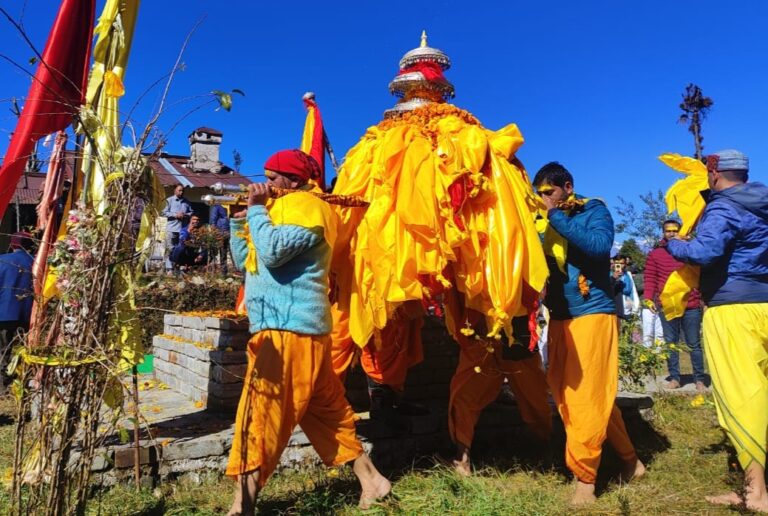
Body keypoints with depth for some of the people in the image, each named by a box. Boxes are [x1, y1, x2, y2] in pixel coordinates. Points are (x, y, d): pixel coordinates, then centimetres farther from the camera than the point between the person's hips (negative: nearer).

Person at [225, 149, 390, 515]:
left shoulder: (306, 208, -8)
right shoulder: (283, 208, 23)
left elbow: (272, 252, -24)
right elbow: (244, 261, 22)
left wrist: (256, 209, -11)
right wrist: (240, 219, 10)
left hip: (288, 329, -10)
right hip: (292, 326, 10)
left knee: (260, 415, -8)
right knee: (327, 411, 13)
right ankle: (371, 480, 21)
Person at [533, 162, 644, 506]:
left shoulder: (593, 210, -2)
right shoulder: (546, 222, 12)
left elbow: (600, 245, -22)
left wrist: (556, 216, -18)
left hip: (592, 313, -6)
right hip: (559, 318, 7)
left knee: (586, 396, -7)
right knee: (565, 394, 9)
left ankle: (584, 476, 5)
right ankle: (629, 459, 25)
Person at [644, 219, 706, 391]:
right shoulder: (655, 254, 5)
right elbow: (650, 278, 3)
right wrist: (648, 298, -8)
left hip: (691, 306, 0)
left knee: (694, 344, 6)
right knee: (671, 343, 7)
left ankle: (699, 379, 14)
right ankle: (674, 378, 15)